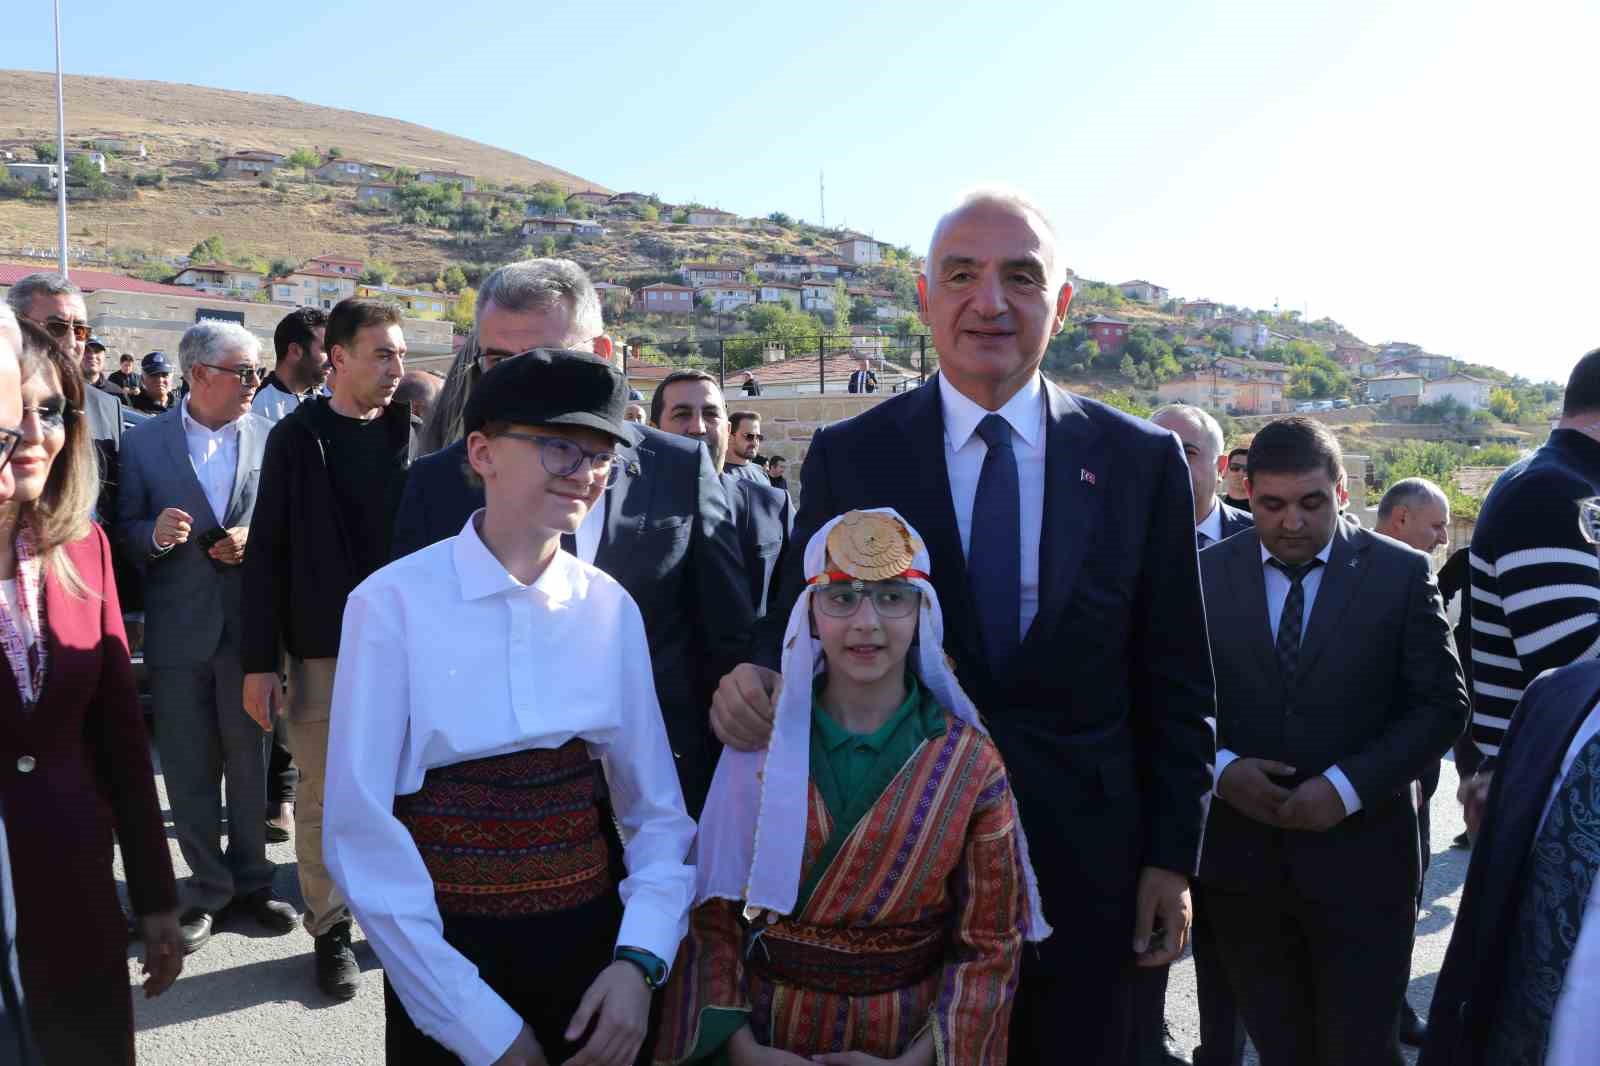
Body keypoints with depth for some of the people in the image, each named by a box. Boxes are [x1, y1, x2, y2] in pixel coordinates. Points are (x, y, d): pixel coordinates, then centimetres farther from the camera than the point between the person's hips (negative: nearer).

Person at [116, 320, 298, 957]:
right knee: (189, 768, 9)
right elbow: (126, 533, 3)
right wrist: (155, 535, -18)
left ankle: (251, 880, 27)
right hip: (178, 630, 0)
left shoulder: (270, 438, 1)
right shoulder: (143, 442, 0)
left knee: (250, 760, 11)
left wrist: (257, 541, -14)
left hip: (249, 625, 0)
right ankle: (207, 889, 24)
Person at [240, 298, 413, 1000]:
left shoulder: (410, 434, 6)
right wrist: (258, 661, -6)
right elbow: (267, 551, -2)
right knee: (324, 796, 5)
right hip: (323, 649, -2)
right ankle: (331, 929, 20)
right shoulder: (298, 438, -1)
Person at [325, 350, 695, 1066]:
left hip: (591, 947, 3)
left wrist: (640, 960, -13)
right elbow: (359, 832, -14)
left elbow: (657, 811, 1)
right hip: (443, 960, -3)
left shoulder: (611, 609, -2)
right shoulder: (394, 603, -13)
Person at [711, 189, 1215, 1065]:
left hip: (1085, 863, 1)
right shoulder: (847, 457, -3)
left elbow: (1174, 681, 2)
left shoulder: (1142, 460, 0)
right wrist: (758, 675, -22)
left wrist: (1172, 856, 1)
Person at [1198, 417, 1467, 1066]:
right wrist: (1220, 767, -13)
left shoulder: (1401, 573, -2)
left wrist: (1347, 787, -14)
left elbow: (1442, 706, -3)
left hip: (1359, 860, -1)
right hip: (1240, 860, 2)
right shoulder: (1207, 575, 2)